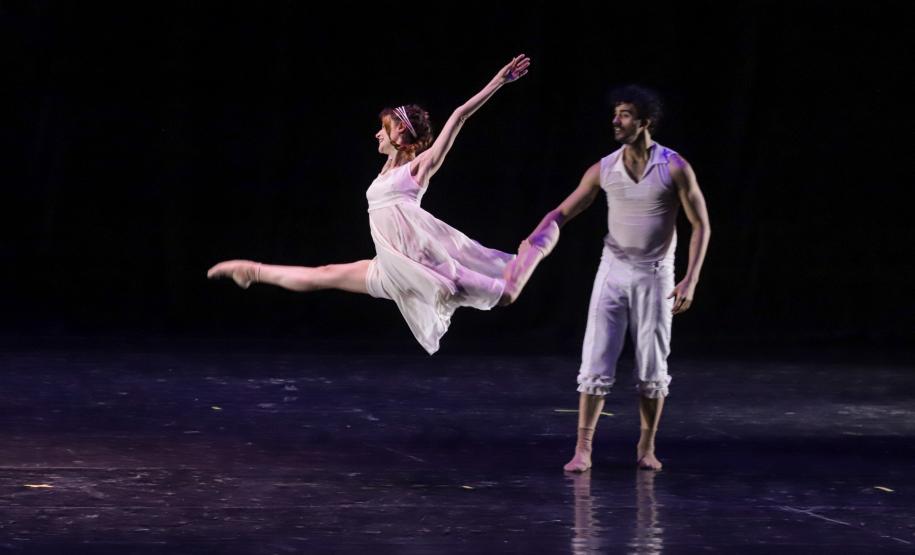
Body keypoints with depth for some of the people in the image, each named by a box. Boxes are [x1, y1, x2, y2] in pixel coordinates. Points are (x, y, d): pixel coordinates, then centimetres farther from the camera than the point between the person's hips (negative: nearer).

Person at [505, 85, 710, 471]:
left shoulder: (674, 168, -11)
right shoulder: (604, 170, -2)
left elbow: (701, 226, -6)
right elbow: (562, 213, 5)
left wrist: (691, 281, -13)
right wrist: (534, 242, -14)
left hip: (654, 275, -2)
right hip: (613, 270, 2)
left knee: (652, 367, 4)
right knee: (596, 363, -5)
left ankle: (647, 447, 20)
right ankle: (583, 449, -1)